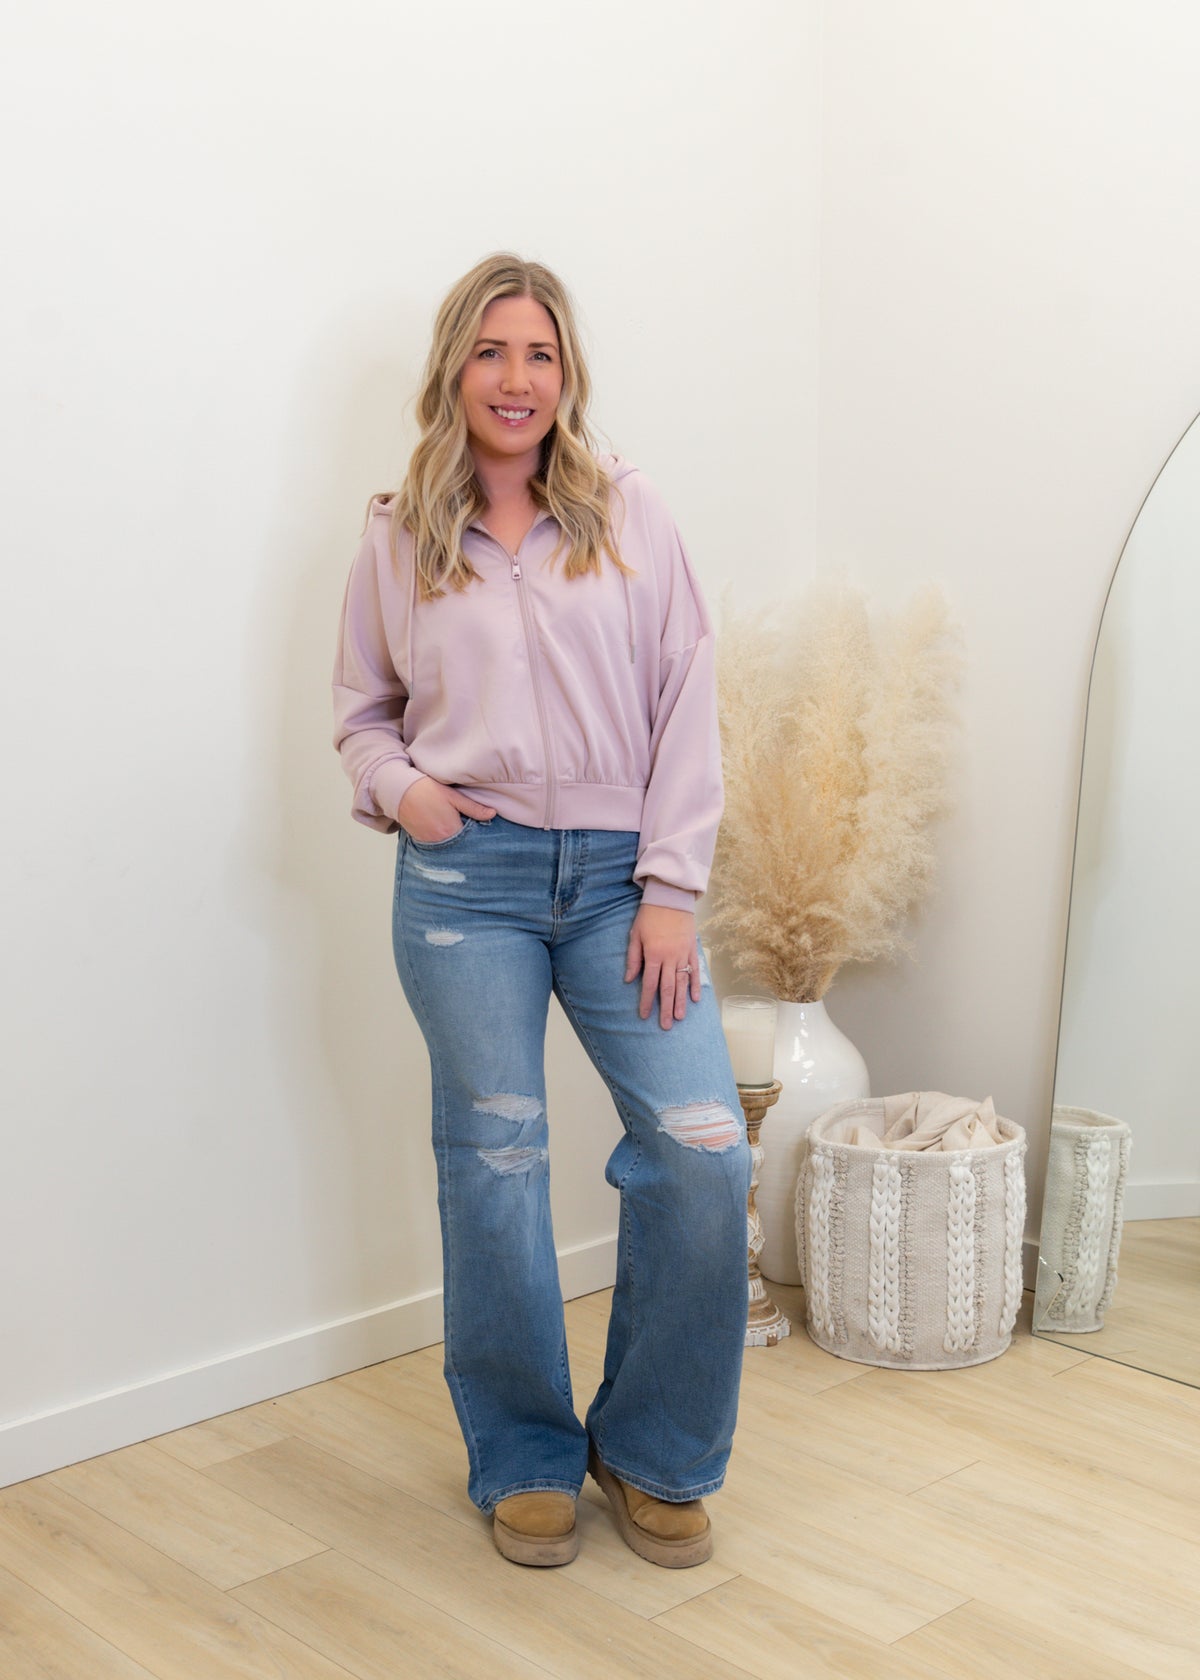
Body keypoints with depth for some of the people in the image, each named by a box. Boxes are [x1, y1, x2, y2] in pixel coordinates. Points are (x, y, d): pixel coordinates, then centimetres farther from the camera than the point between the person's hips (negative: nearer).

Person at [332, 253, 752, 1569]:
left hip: (617, 874, 0)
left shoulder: (629, 513, 6)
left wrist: (670, 888, -5)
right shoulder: (398, 537, 8)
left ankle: (652, 1456, 13)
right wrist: (399, 787, -5)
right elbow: (360, 709, 17)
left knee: (704, 1149, -9)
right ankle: (525, 1462, 24)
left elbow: (685, 705, 2)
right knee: (495, 1163, 4)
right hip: (467, 877, 0)